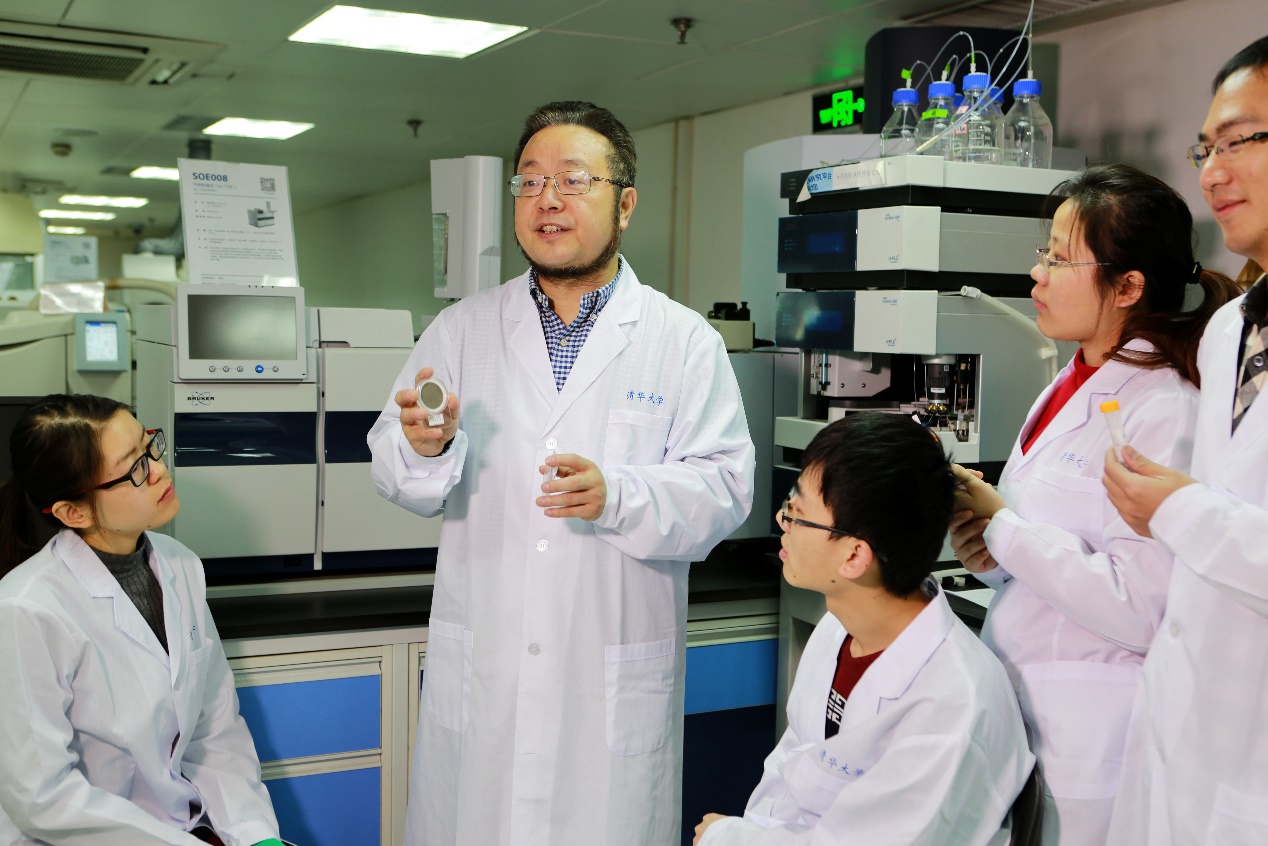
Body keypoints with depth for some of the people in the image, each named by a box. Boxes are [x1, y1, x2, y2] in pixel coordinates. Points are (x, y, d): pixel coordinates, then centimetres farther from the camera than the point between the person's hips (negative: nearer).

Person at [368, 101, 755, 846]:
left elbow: (724, 489, -8)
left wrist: (618, 497, -24)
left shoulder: (686, 342, 0)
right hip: (478, 668, 2)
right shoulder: (462, 329, 7)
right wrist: (425, 448, -19)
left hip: (615, 682, -2)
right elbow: (398, 475, 3)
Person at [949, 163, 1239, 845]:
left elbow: (1137, 609, -23)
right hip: (1018, 711, 8)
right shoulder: (1068, 387, 9)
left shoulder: (1162, 411, -18)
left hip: (1091, 736, -8)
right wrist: (991, 552, -1)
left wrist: (1001, 522, -16)